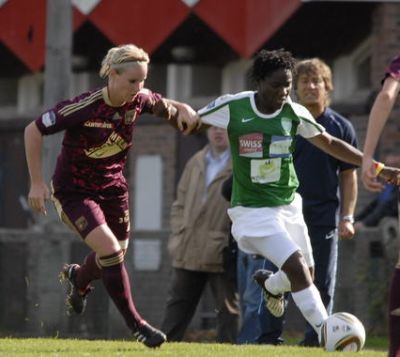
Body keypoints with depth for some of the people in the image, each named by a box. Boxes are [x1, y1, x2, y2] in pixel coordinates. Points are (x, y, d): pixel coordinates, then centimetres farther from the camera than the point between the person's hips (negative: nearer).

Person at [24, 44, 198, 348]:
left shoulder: (139, 99, -12)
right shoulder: (84, 107, -27)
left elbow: (163, 106, 12)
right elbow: (33, 131, -18)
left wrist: (183, 110, -13)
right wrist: (37, 182, -18)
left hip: (112, 187, 6)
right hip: (73, 191, -6)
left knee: (115, 254, 17)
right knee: (110, 250, -21)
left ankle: (79, 278, 53)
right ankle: (136, 325, -9)